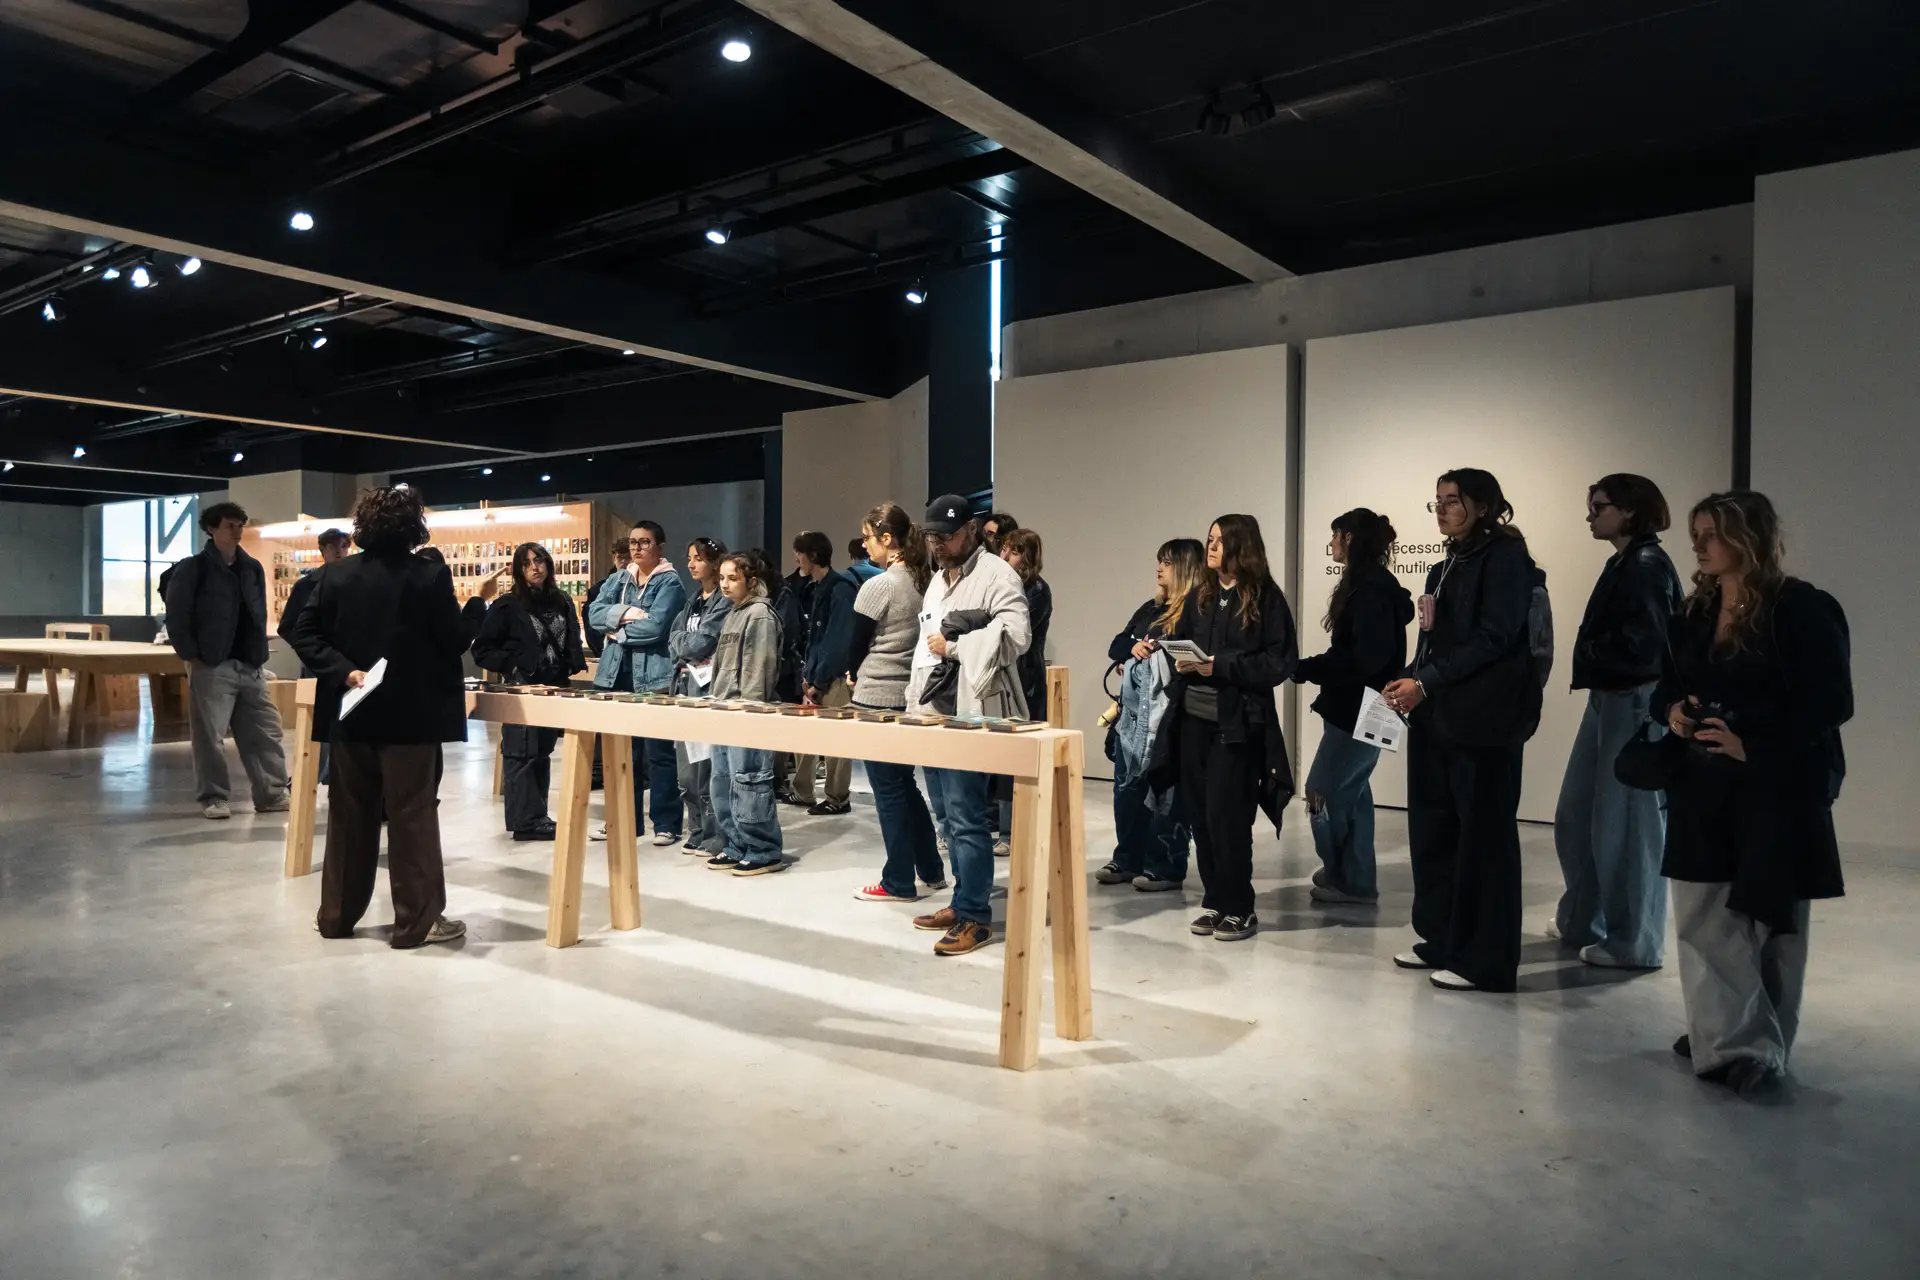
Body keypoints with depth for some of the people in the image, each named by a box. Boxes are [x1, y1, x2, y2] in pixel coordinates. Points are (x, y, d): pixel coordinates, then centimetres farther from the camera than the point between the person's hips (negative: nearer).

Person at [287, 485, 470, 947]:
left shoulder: (335, 575, 3)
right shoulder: (430, 575, -11)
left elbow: (304, 635, -1)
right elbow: (455, 642, -8)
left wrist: (345, 672, -4)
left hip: (353, 714, 5)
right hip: (411, 714, -4)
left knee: (350, 814, 13)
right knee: (412, 816, 1)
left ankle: (337, 915, 23)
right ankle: (417, 921, 6)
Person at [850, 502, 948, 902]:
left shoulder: (877, 586, -14)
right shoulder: (926, 583, 5)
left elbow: (856, 646, -6)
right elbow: (924, 637, 10)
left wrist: (856, 675, 13)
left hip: (877, 697, -7)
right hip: (912, 695, 7)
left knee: (888, 790, 3)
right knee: (905, 784, 18)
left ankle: (899, 883, 11)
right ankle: (931, 870, 25)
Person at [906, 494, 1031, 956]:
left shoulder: (997, 575, -8)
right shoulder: (937, 581, 20)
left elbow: (1015, 637, -22)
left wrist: (954, 646, -15)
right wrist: (915, 702, 19)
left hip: (973, 715, -9)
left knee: (966, 819, -8)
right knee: (948, 816, 14)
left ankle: (974, 916, 1)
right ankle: (964, 901, 25)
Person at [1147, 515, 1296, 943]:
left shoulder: (1265, 597, -5)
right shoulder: (1200, 595, 12)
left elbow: (1281, 661, -10)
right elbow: (1181, 643, 14)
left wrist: (1222, 667, -17)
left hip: (1237, 724, -6)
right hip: (1193, 719, 6)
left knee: (1226, 816, -4)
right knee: (1200, 815, 9)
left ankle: (1239, 909, 12)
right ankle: (1215, 900, 22)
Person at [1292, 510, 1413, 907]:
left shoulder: (1371, 588, -18)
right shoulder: (1369, 584, 13)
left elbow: (1367, 656, -25)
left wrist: (1305, 669, -20)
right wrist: (1310, 668, 2)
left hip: (1361, 710, -10)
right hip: (1356, 707, 10)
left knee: (1324, 791, -2)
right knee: (1350, 793, 13)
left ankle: (1347, 879, 10)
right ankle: (1352, 877, 21)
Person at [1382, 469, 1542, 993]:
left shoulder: (1505, 557, -5)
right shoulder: (1445, 567, 19)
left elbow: (1493, 638, -15)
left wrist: (1425, 683, -18)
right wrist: (1411, 686, 2)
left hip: (1484, 718, -8)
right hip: (1437, 716, 8)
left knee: (1483, 835, -2)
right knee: (1431, 829, 9)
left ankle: (1485, 960, 6)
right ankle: (1441, 940, 21)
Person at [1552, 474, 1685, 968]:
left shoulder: (1648, 566, -14)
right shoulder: (1623, 564, 14)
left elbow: (1642, 648, -21)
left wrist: (1588, 654, -6)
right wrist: (1591, 658, -3)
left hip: (1636, 705, -9)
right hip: (1607, 700, 9)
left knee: (1627, 825, -1)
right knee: (1576, 816, 14)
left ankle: (1634, 943, 12)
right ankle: (1581, 922, 28)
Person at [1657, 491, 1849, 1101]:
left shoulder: (1803, 609, -8)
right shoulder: (1694, 615, 10)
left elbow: (1831, 702, -12)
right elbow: (1668, 687, 17)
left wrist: (1753, 745, -19)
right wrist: (1673, 712, -5)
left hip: (1778, 791, -5)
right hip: (1703, 789, 6)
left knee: (1766, 921, 6)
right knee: (1702, 918, 5)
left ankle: (1761, 1051, 18)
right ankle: (1724, 1036, 17)